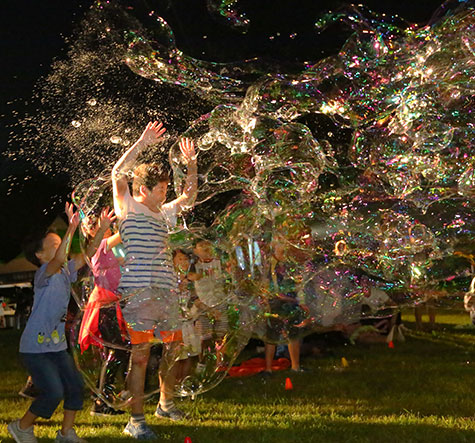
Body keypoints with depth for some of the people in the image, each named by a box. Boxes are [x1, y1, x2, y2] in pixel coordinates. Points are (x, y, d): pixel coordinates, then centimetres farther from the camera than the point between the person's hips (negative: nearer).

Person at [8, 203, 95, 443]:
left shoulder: (65, 272, 7)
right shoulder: (43, 274, -17)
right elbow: (59, 260, -37)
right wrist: (72, 228, -47)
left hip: (57, 345, 8)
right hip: (35, 347, -8)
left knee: (75, 386, 3)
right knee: (53, 392, -13)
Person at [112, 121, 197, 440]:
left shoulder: (164, 213, 21)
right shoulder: (129, 208, 2)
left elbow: (189, 197, 32)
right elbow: (118, 174, -12)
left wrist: (191, 164, 20)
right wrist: (142, 144, -15)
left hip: (167, 291, 7)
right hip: (139, 292, -7)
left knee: (173, 347, 12)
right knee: (141, 354, -8)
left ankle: (166, 404, 31)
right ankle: (136, 420, -4)